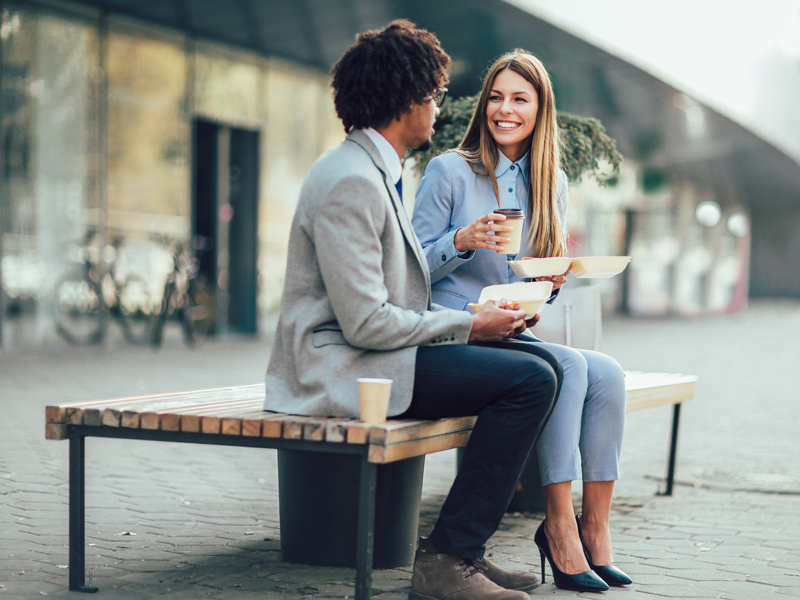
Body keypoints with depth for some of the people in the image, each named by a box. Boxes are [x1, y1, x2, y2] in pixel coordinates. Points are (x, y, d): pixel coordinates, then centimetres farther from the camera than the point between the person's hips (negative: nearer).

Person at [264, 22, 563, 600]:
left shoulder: (379, 173, 18)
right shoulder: (350, 182, -17)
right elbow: (366, 323, -22)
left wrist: (477, 317, 5)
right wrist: (469, 326, -11)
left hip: (376, 354, 10)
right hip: (340, 368, -10)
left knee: (540, 364, 3)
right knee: (530, 378, -19)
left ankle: (465, 546, 2)